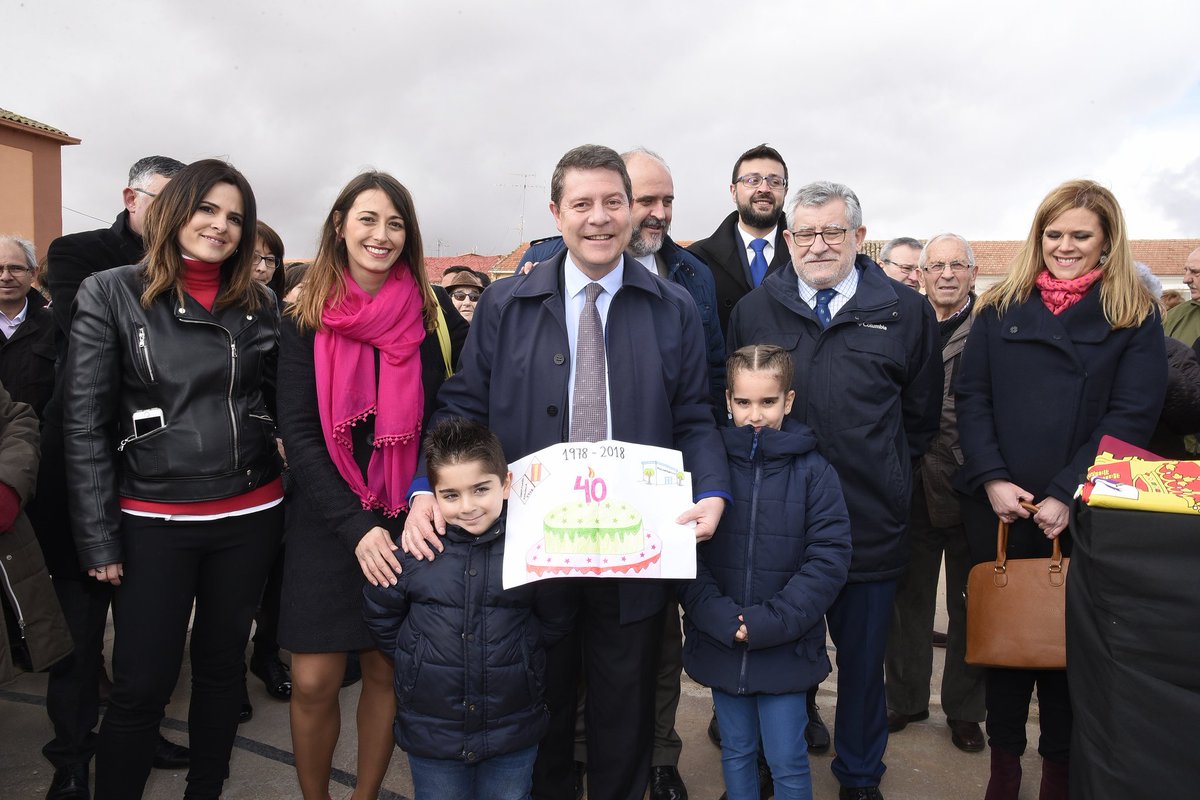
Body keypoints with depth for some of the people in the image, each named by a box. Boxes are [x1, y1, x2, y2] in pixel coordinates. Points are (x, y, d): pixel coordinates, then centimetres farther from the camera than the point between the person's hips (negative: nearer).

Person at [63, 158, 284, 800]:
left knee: (221, 665, 16)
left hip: (249, 517, 3)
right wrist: (99, 538, -7)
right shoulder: (111, 295, -4)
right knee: (141, 686, 4)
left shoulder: (258, 303, 5)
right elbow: (85, 425, -6)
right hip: (154, 521, -3)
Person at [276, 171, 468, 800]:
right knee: (313, 683, 1)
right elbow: (297, 433, -6)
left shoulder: (435, 314, 0)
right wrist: (356, 525, -14)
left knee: (386, 671, 8)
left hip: (408, 522, 1)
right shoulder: (305, 317, -1)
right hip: (326, 523, 0)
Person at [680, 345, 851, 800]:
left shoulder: (813, 472, -6)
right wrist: (722, 618, -16)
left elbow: (829, 561, -10)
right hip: (720, 645, 2)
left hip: (786, 648, -1)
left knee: (787, 761, 9)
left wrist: (769, 623, -16)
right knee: (736, 752, 18)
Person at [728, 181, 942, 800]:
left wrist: (881, 474, 6)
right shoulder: (752, 312, 3)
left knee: (863, 660, 16)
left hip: (870, 523, 0)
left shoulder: (907, 314, 1)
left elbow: (920, 417, 10)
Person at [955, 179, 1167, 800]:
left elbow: (1131, 415, -7)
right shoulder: (1000, 308, 7)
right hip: (999, 507, 2)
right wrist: (992, 480, -12)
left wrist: (1068, 497, -16)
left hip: (1081, 511, -1)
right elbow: (971, 398, 1)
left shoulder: (1134, 315, 2)